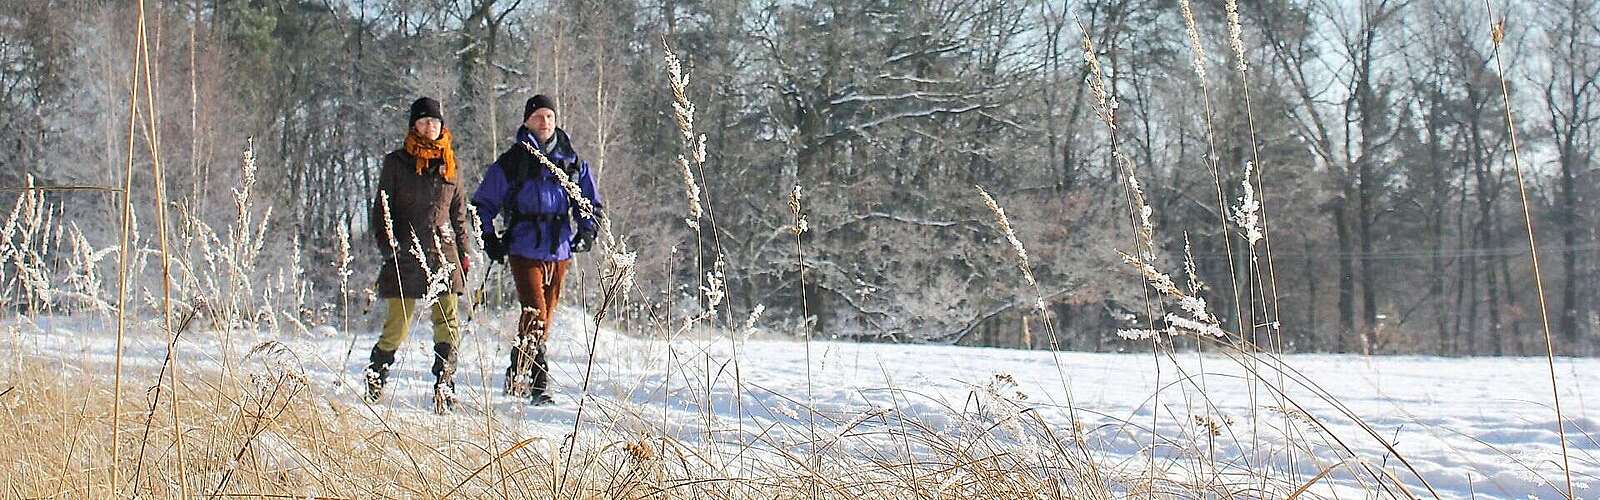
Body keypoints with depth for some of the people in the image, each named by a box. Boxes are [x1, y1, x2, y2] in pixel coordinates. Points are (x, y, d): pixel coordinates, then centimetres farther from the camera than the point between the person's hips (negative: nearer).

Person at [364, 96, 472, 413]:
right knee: (397, 327, -2)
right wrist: (386, 242, -11)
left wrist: (463, 254, 16)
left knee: (448, 324, -6)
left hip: (443, 256, 3)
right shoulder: (396, 163, 3)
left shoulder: (448, 165, 14)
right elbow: (380, 208, 4)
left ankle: (444, 387, -3)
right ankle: (375, 381, 17)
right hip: (406, 256, -3)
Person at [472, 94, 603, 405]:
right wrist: (489, 238, -2)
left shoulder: (572, 163, 10)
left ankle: (519, 376, 22)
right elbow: (483, 203, 9)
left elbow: (591, 203, 20)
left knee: (546, 318, 9)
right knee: (535, 313, -16)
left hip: (560, 251, 4)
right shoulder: (511, 163, 2)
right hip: (525, 250, -4)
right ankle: (538, 384, -16)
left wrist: (587, 231, 3)